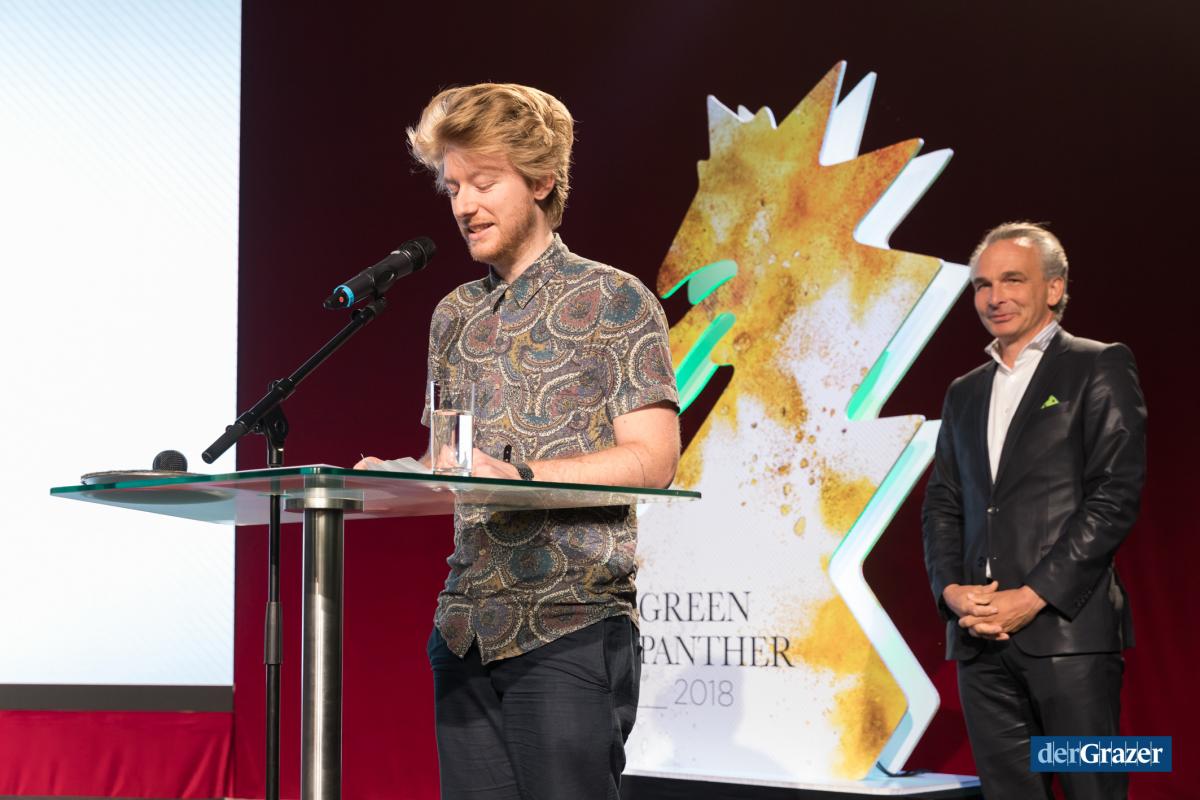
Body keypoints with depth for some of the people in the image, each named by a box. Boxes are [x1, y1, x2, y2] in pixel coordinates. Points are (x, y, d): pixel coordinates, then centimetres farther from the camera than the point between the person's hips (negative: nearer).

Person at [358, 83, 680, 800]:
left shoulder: (614, 301, -2)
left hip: (572, 627, -6)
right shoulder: (454, 317, 17)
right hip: (467, 627, 6)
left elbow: (652, 458, -10)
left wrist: (518, 476, -21)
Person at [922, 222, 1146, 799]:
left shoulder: (1098, 368, 2)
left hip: (1068, 627, -5)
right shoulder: (965, 392, 20)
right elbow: (941, 504, 17)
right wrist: (950, 589, -3)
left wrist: (1031, 597, -13)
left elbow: (1115, 496, -7)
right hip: (979, 634, 5)